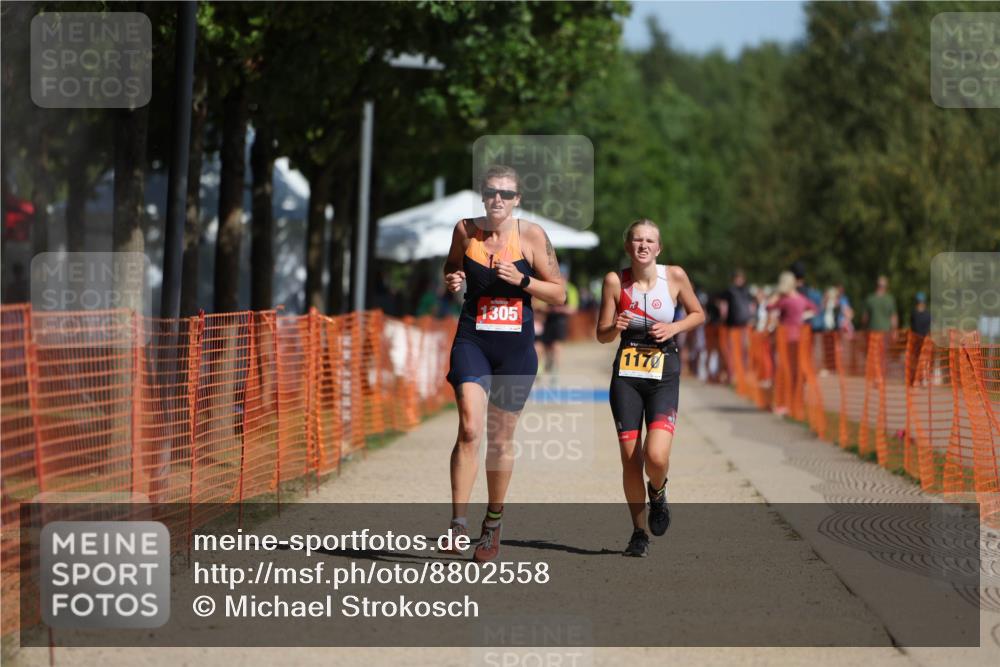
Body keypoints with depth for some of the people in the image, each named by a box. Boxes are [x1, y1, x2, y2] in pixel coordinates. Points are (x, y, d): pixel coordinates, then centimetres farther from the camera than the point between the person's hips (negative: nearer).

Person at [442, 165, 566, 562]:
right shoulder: (466, 231, 1)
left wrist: (522, 280, -16)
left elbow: (559, 294, 0)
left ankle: (493, 525, 27)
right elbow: (451, 269, 21)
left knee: (501, 438, 9)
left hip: (516, 347, 0)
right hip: (472, 340, 0)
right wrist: (452, 281, -2)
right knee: (470, 428, -19)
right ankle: (458, 522, -18)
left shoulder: (531, 235, -4)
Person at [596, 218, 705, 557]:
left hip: (663, 373, -1)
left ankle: (657, 492, 18)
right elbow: (602, 334, 3)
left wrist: (675, 328, -8)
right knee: (630, 459, 0)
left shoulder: (674, 276, -4)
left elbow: (698, 314, 11)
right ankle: (639, 531, 18)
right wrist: (616, 327, -19)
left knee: (656, 456, -18)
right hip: (626, 373, 1)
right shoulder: (615, 281, -3)